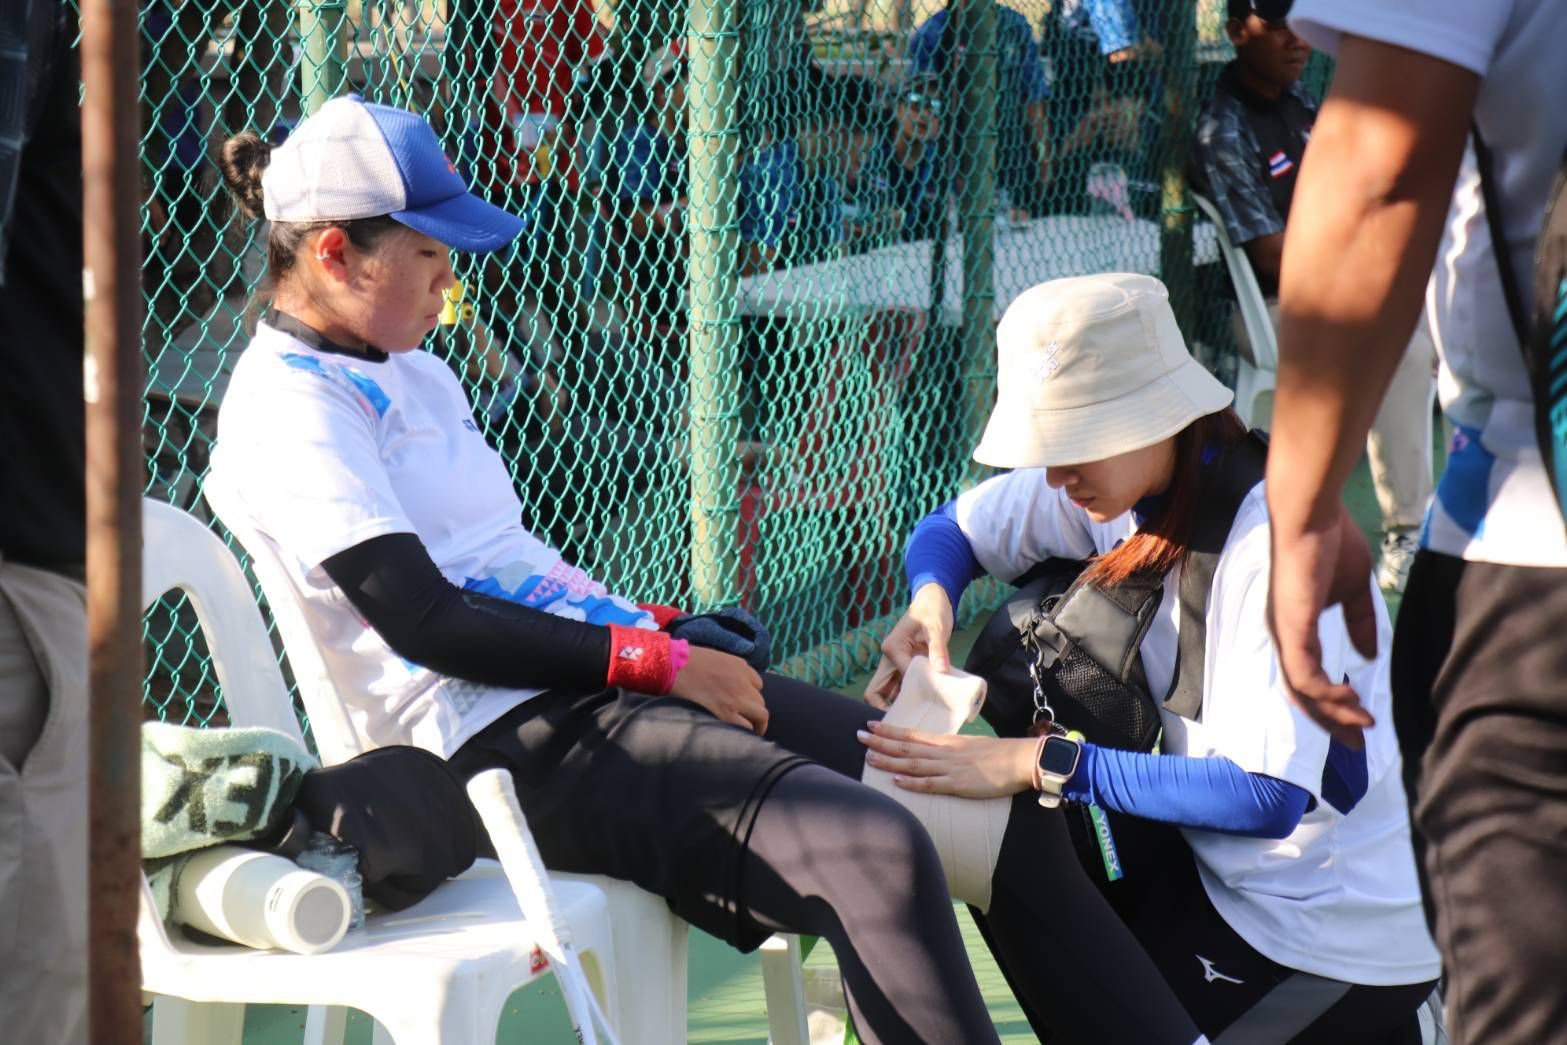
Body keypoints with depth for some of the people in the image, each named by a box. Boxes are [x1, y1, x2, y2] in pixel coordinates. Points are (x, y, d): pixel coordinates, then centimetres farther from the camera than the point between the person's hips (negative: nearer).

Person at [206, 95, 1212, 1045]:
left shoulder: (417, 377, 22)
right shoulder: (288, 400, -7)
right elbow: (421, 620, -16)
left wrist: (654, 623, 5)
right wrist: (654, 659, -14)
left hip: (609, 678, 10)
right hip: (508, 737, -10)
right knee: (877, 848, -29)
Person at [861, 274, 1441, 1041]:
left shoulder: (1275, 538, -26)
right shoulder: (1121, 473, -4)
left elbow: (1266, 797, -32)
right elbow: (951, 530, 12)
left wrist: (1036, 765, -32)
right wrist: (930, 602, -12)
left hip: (1346, 939, -8)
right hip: (1225, 877, 8)